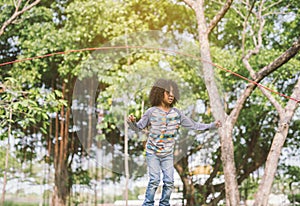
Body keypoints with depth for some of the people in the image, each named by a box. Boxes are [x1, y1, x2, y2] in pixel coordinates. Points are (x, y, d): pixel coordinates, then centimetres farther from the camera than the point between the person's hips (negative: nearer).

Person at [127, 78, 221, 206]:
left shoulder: (176, 113, -3)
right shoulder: (151, 112, -10)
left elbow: (193, 125, 4)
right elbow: (138, 127, -4)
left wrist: (211, 126, -1)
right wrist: (131, 122, -26)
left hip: (168, 154, 3)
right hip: (152, 152, -3)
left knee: (169, 182, 0)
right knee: (154, 180, -11)